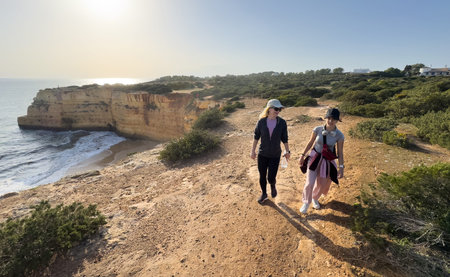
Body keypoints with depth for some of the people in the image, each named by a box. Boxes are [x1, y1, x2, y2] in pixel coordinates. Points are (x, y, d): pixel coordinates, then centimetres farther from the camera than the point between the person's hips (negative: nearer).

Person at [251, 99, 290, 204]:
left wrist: (287, 151, -6)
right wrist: (253, 151, 0)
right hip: (262, 154, 1)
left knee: (271, 178, 1)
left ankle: (273, 186, 39)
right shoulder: (261, 122, -10)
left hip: (275, 155, 0)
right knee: (262, 176, 13)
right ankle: (263, 194, 39)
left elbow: (284, 138, 0)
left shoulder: (282, 122, -9)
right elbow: (256, 137, -1)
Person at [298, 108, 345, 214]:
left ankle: (315, 198, 47)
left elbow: (340, 153, -6)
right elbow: (310, 143, 0)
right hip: (315, 157, 0)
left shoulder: (339, 135, -15)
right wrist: (303, 155, 3)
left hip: (328, 161, 1)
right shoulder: (317, 129, -14)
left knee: (322, 185, 14)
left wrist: (341, 167, -8)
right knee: (310, 183, -5)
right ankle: (306, 202, 23)